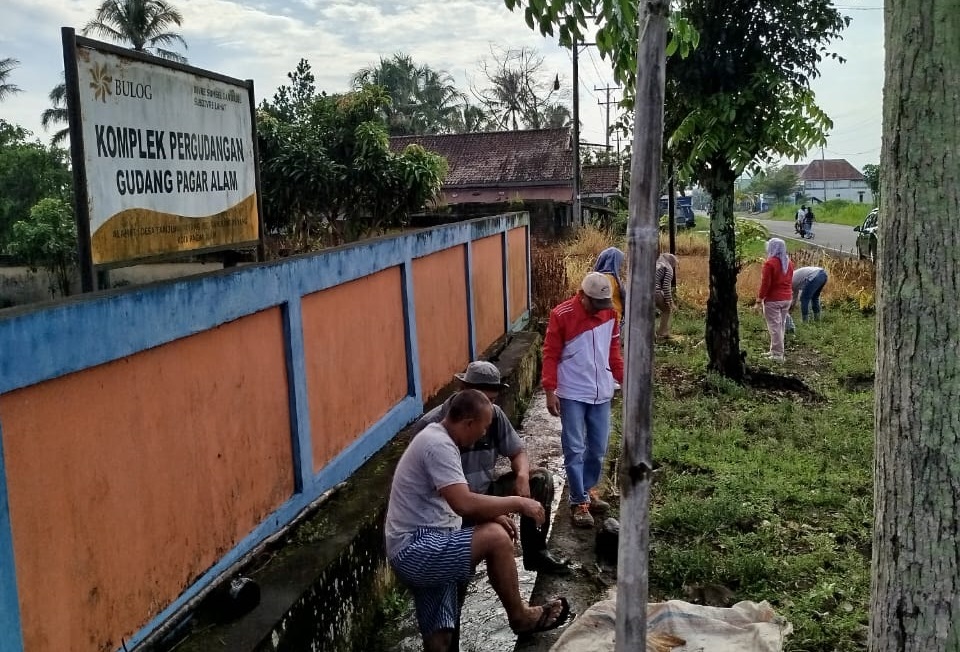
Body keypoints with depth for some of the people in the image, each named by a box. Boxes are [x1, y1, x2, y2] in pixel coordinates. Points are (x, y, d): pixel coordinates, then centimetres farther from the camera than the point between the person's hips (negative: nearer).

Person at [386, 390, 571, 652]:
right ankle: (520, 616, -1)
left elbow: (454, 502, 24)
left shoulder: (437, 438, 14)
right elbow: (464, 504, -30)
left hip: (420, 550, 11)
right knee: (497, 538, -20)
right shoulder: (438, 445, -19)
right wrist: (517, 502, -17)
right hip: (415, 550, -11)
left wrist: (494, 515, 9)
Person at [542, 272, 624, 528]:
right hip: (572, 394, -4)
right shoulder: (561, 315, -12)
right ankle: (579, 502, 6)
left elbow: (614, 350, 12)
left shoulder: (610, 314, 2)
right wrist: (550, 391, -13)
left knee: (598, 448, 12)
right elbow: (550, 355, -9)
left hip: (601, 393, 5)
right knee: (574, 449, -2)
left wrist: (623, 379, 9)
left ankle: (589, 490, 30)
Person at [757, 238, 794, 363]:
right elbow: (789, 281, 14)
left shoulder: (769, 263, -15)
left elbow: (765, 283, -16)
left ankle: (778, 355, -4)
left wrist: (760, 298, -9)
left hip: (773, 300, -8)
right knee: (781, 325, 15)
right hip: (787, 299, 8)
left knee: (775, 327, -4)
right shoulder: (789, 262, 8)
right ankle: (774, 350, 25)